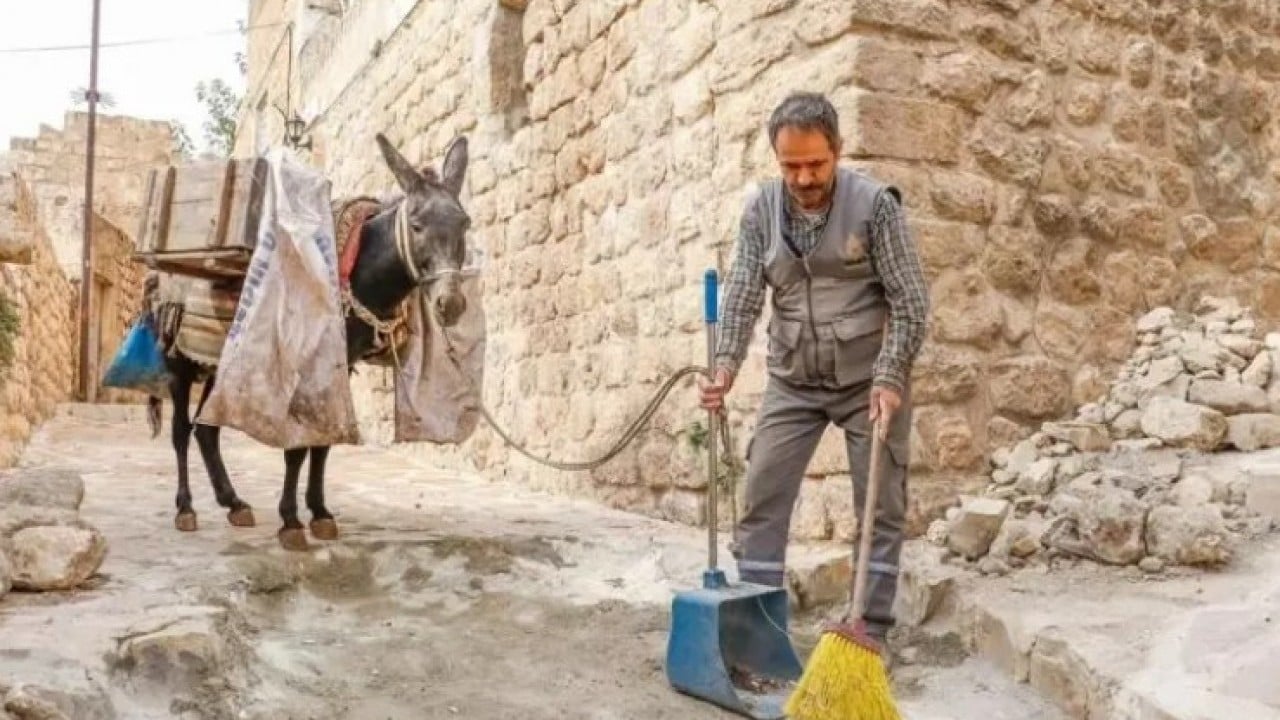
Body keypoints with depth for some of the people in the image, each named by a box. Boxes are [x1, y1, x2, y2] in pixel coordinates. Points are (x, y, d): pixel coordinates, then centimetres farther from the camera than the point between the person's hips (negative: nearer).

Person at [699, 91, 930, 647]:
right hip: (792, 381, 3)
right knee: (762, 499, -1)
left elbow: (910, 300, -11)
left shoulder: (874, 203, -12)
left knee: (882, 507, 1)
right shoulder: (761, 208, -3)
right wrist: (726, 366, -21)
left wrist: (889, 378, -19)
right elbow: (743, 294, -6)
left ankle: (871, 633, 14)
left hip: (868, 378, -2)